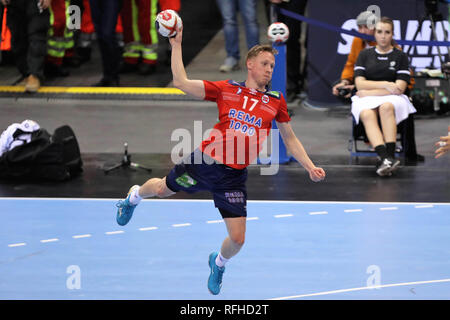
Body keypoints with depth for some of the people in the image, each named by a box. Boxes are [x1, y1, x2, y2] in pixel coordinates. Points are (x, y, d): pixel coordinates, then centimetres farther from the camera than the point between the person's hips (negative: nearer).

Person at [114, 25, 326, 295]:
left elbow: (290, 138, 14)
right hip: (206, 161, -1)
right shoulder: (227, 89, -2)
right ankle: (135, 195, 58)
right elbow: (182, 82, -5)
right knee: (161, 189, 19)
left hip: (234, 177, 1)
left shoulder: (276, 101, 3)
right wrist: (177, 45, -7)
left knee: (237, 239, -5)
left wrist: (310, 167, 4)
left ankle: (219, 263, 32)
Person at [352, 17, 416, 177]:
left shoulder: (400, 56, 9)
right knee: (367, 114, -36)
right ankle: (385, 157, -54)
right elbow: (359, 84, 4)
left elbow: (399, 88, -2)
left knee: (386, 107, -39)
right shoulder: (365, 54, 15)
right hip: (366, 99, 1)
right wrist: (385, 85, -9)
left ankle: (389, 157, -47)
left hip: (392, 98, -1)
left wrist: (370, 92, -7)